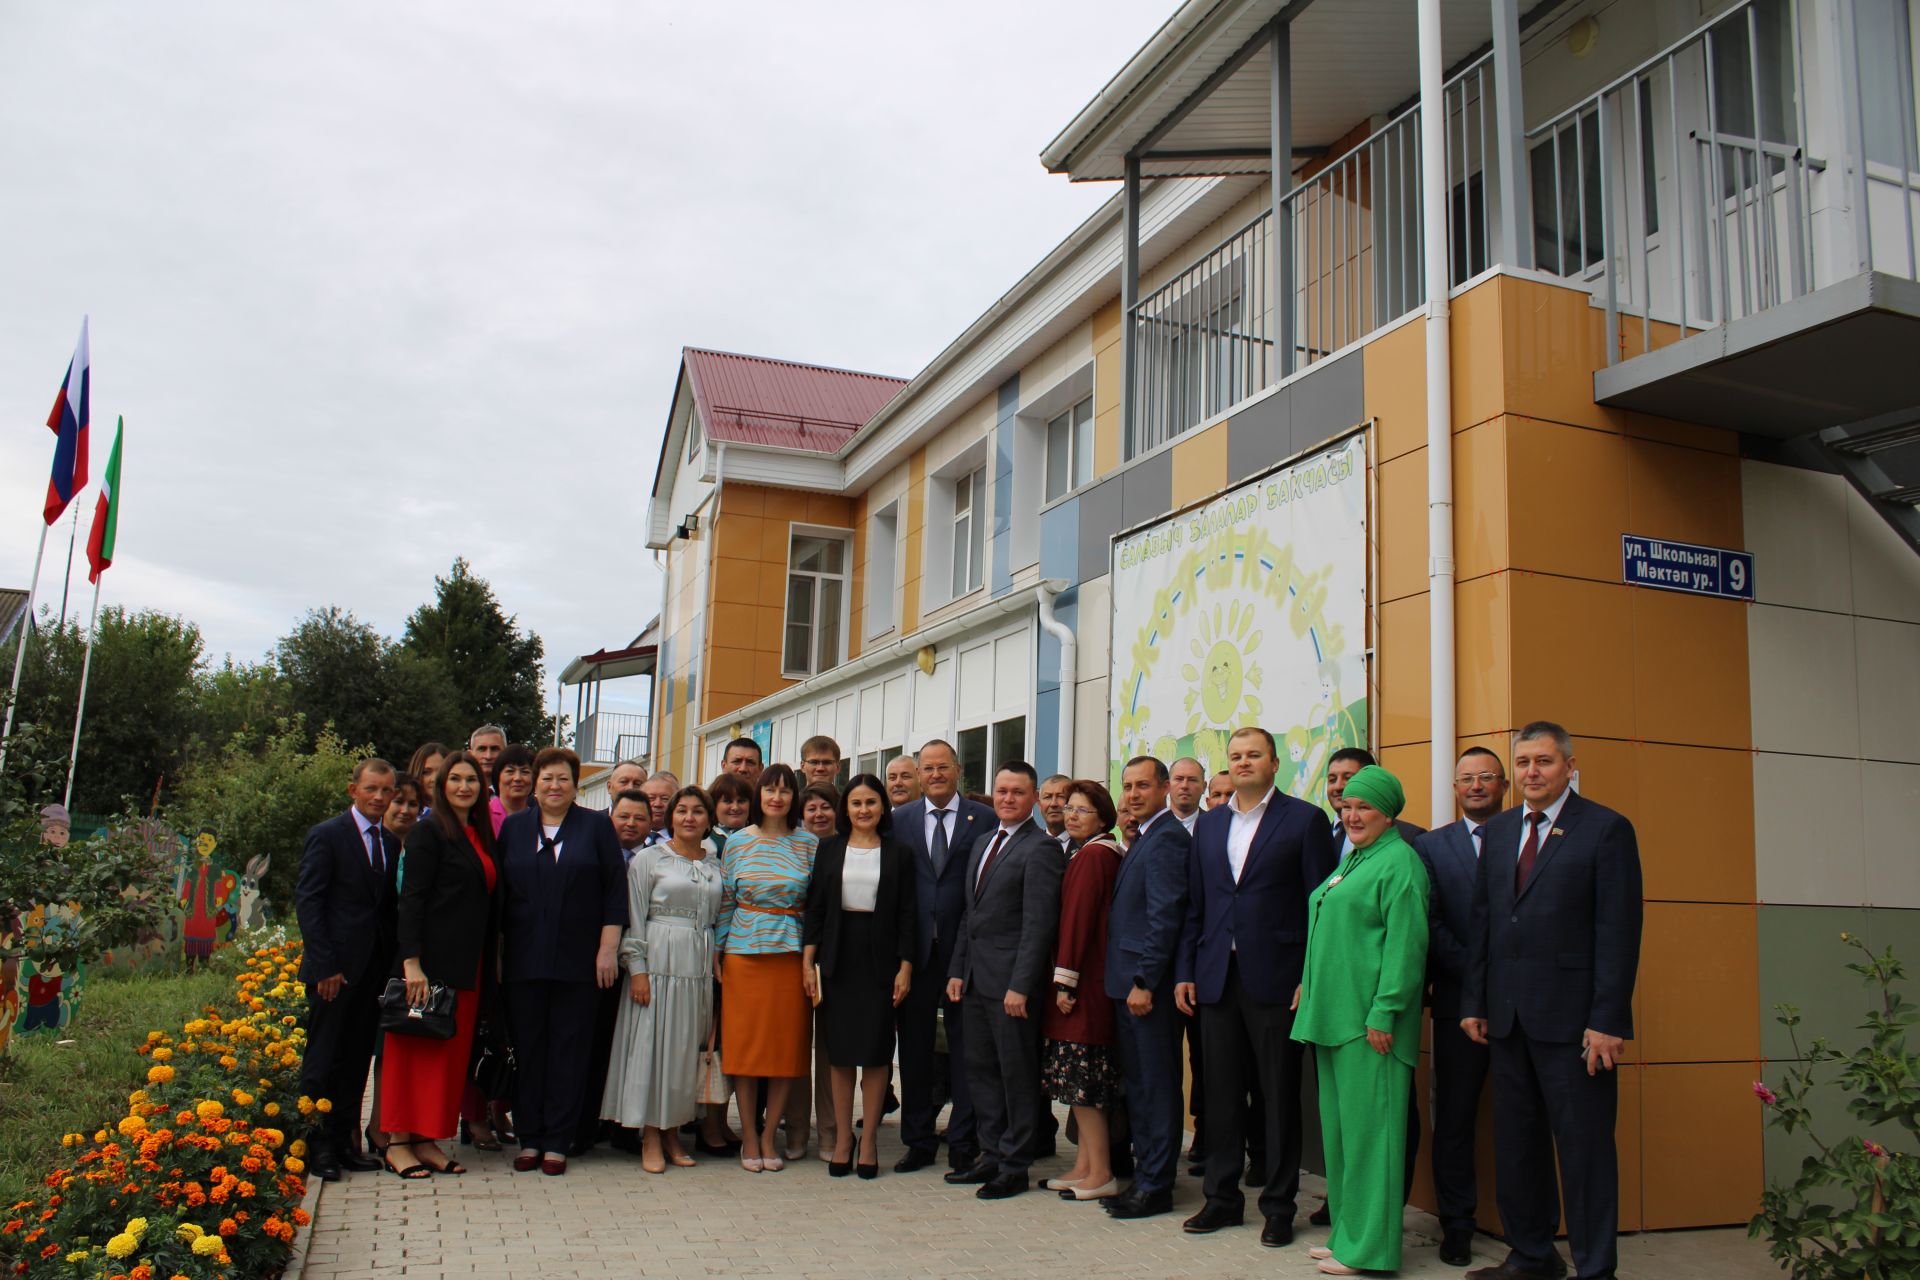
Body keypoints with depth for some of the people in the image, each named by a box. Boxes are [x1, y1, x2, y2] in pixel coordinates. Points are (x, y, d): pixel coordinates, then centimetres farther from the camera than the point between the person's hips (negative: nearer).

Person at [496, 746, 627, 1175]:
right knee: (527, 1047, 6)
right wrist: (496, 953, 4)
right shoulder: (514, 827, 10)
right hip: (523, 959, 2)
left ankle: (557, 1142, 10)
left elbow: (615, 890, 0)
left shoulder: (596, 826, 4)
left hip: (577, 960, -2)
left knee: (569, 1049, 2)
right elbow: (498, 893, 10)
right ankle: (528, 1139, 16)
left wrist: (608, 948, -7)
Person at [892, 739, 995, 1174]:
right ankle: (918, 1141, 23)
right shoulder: (900, 819, 7)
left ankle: (963, 1144, 15)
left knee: (966, 1049, 4)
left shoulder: (985, 819, 1)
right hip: (915, 949, 2)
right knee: (914, 1048, 10)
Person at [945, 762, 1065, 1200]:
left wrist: (1020, 986, -20)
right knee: (980, 1069, 13)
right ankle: (991, 1155, 25)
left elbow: (1038, 922, -16)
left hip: (1011, 979, -8)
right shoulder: (982, 844, 17)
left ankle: (1015, 1166, 12)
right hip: (976, 978, 8)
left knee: (1017, 1073, 2)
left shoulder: (1040, 848, -10)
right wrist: (957, 970, 13)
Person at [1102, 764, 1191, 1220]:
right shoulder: (1146, 838, 17)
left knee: (1156, 1085, -1)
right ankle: (1144, 1176, 23)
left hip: (1149, 983, -10)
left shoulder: (1166, 838, -14)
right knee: (1137, 1084, 14)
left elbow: (1165, 917, -19)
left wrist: (1145, 982, -19)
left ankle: (1156, 1186, 7)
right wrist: (1130, 981, 14)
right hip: (1131, 982, 10)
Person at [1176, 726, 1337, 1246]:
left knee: (1280, 1095, 5)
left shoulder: (1304, 819, -2)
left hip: (1275, 978, -4)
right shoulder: (1209, 825, 13)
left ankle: (1279, 1206, 17)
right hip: (1217, 978, 5)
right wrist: (1184, 971, 7)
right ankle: (1222, 1197, 23)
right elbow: (1194, 906, 13)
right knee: (1221, 1092, 11)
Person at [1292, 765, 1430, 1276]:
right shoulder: (1351, 861, 18)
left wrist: (1383, 1013, -20)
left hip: (1368, 1021, -10)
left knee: (1367, 1127, -4)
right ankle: (1346, 1233, 23)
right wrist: (1309, 987, 19)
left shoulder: (1398, 862, -10)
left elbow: (1405, 943, -16)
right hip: (1332, 1015, 10)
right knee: (1339, 1126, 14)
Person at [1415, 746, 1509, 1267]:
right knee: (1454, 1116, 5)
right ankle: (1456, 1225, 16)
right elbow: (1430, 925, 1)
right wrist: (1475, 974, -9)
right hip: (1460, 1001, 1)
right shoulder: (1431, 846, 9)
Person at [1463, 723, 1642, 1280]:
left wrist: (1607, 1020, -15)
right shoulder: (1498, 831, 13)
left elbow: (1619, 931, -10)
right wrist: (1473, 1002, 9)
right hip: (1507, 1014, 6)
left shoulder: (1606, 829, -5)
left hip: (1571, 1015, -6)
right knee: (1517, 1141, 13)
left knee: (1584, 1145, 2)